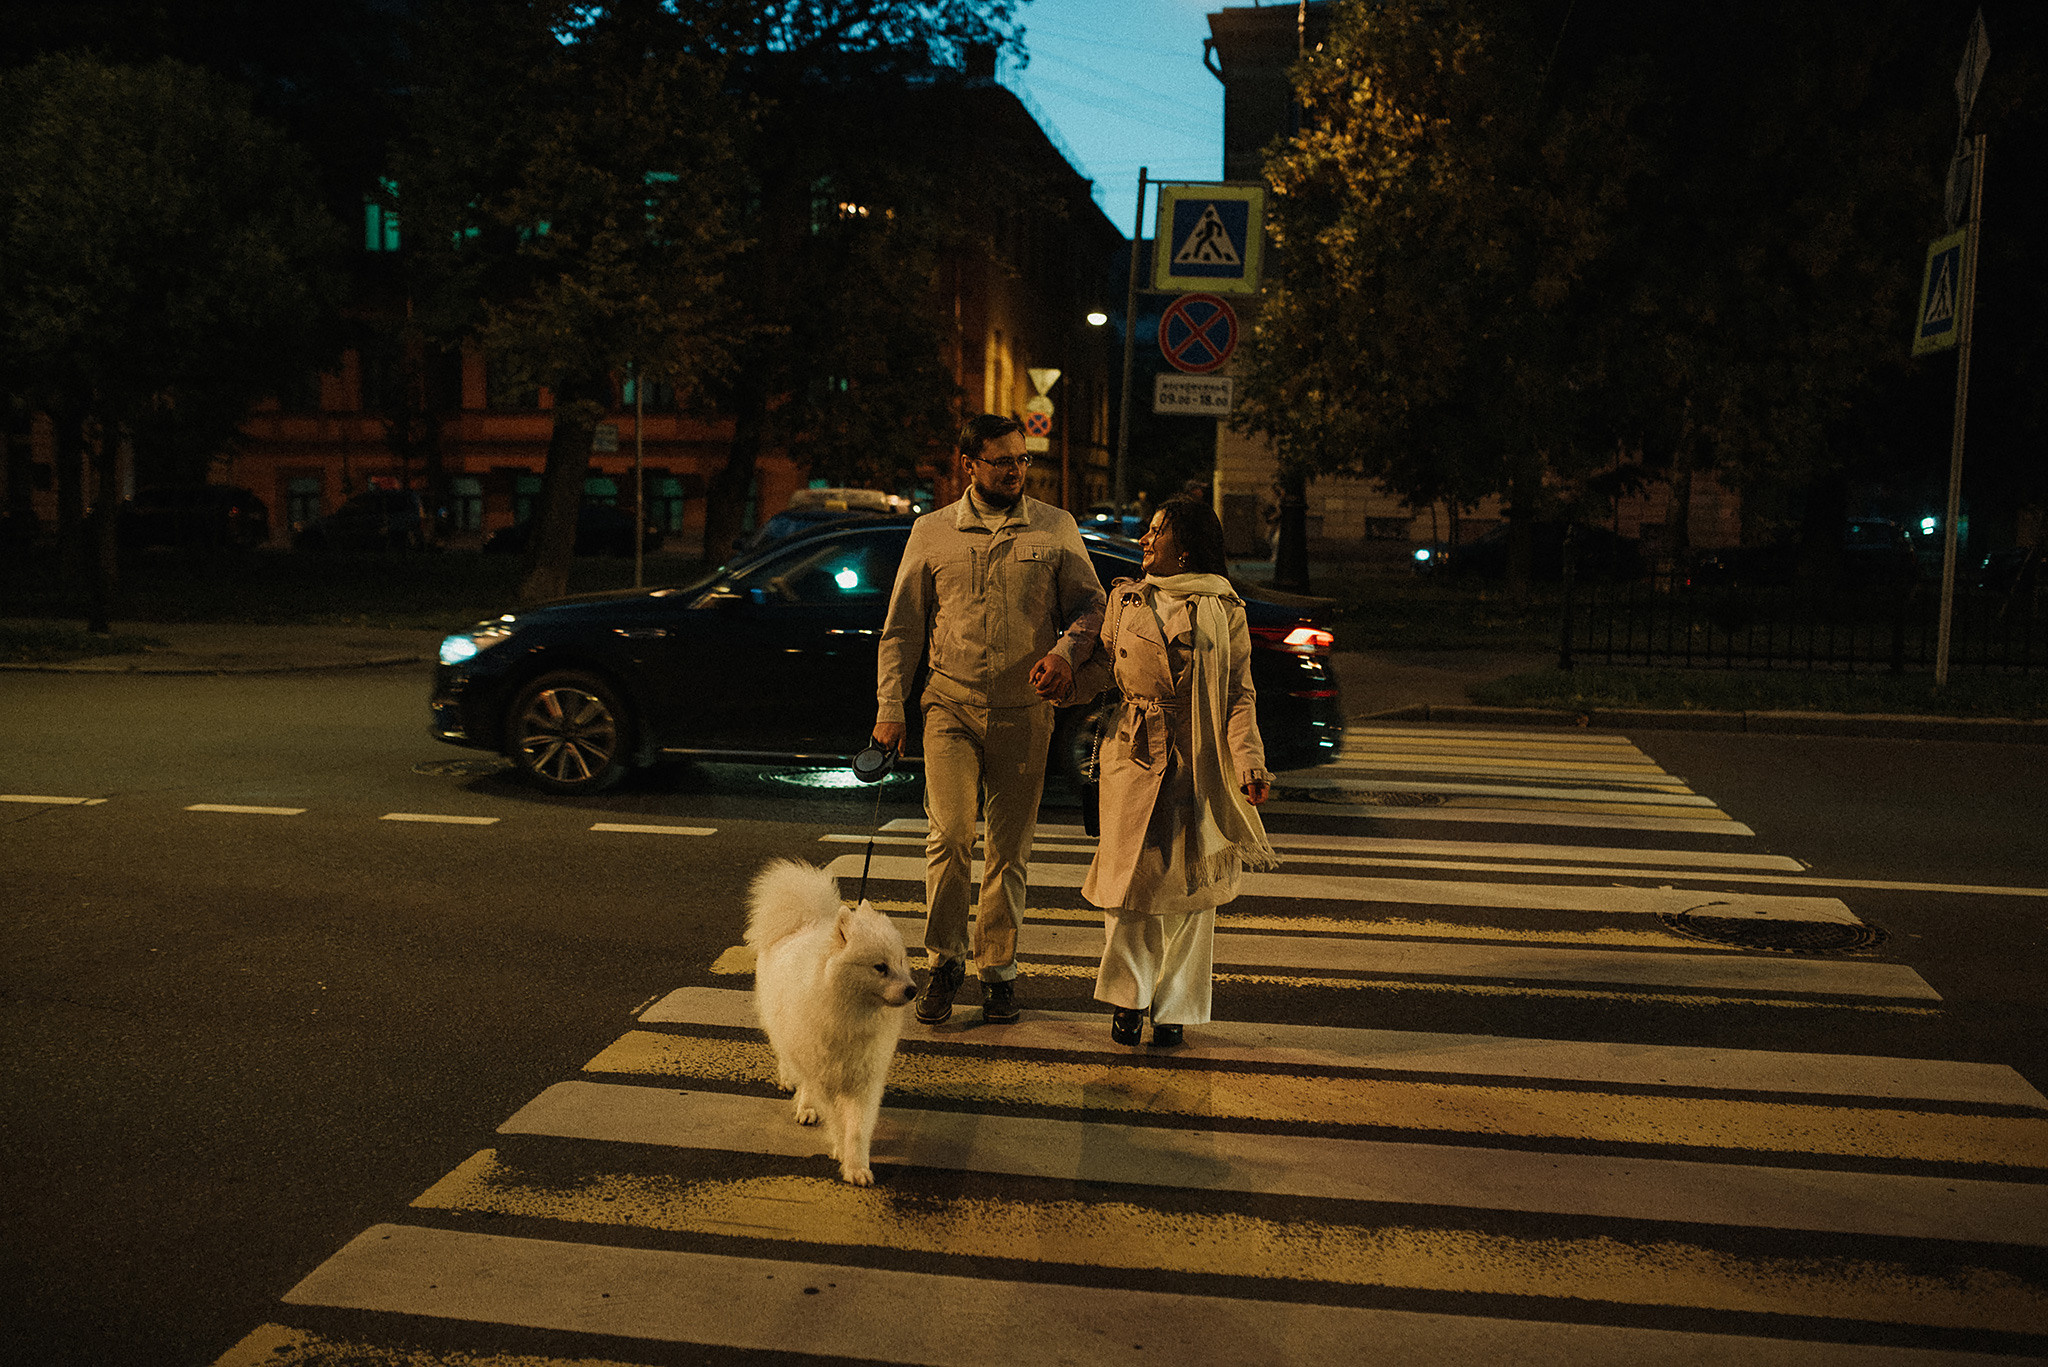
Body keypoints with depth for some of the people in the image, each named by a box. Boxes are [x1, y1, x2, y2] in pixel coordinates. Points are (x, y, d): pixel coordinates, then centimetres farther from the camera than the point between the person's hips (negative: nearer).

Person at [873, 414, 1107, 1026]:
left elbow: (1090, 603, 9)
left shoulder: (1056, 528, 7)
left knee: (1009, 851, 6)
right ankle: (943, 960, 6)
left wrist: (1066, 650, -13)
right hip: (951, 705, 0)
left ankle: (997, 970, 20)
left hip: (1025, 712, 1)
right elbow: (902, 627, 9)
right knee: (950, 835, -13)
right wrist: (890, 707, 4)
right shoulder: (931, 532, 8)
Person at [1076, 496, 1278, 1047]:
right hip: (1133, 753, 2)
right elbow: (1095, 665, 18)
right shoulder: (1125, 599, 11)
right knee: (1129, 877, 0)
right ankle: (1129, 997, 18)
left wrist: (1249, 763, -11)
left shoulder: (1224, 610, 3)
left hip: (1198, 762, -2)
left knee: (1188, 882, 4)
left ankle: (1174, 1007, 18)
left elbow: (1240, 694, 0)